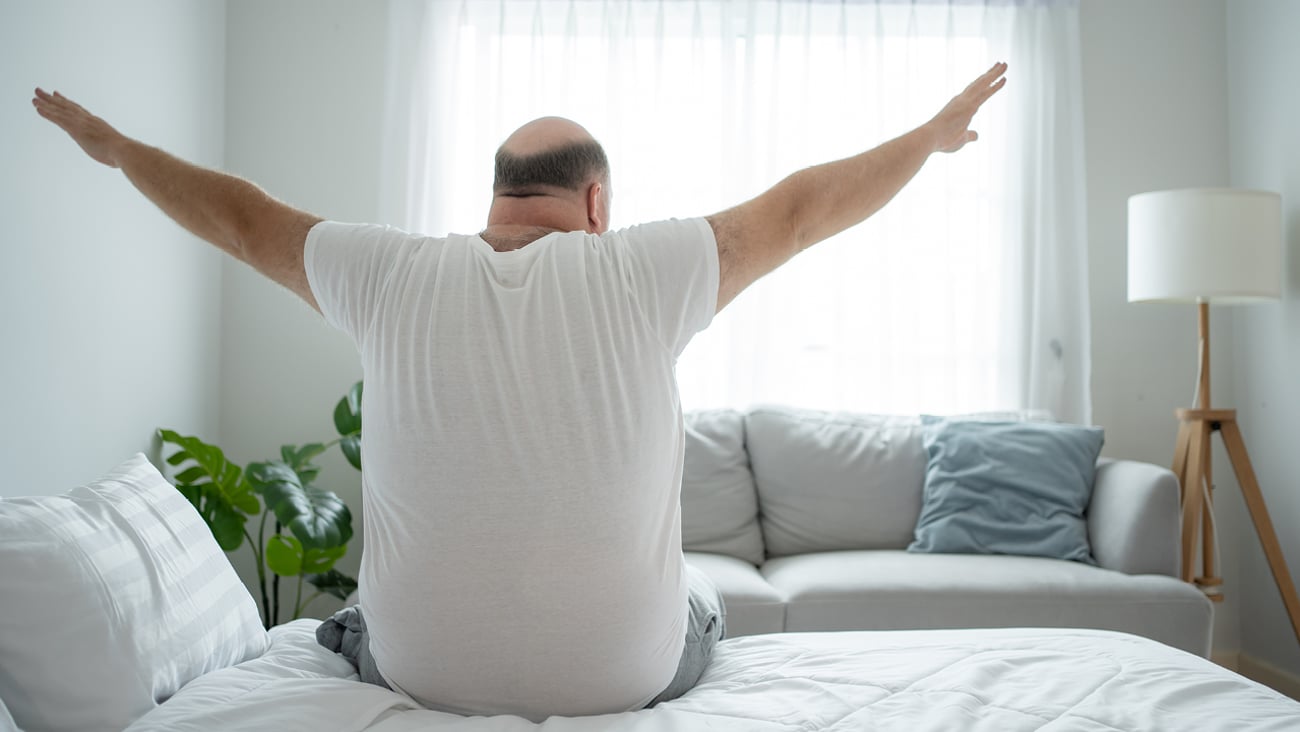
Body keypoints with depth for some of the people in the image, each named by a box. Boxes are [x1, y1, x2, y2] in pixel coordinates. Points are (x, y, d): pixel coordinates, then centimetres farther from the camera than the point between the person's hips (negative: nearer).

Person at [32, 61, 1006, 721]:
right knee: (703, 599, 34)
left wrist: (112, 146, 23)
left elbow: (241, 220, 6)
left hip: (423, 674, 2)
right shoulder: (641, 272, -14)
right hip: (625, 676, -1)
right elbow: (799, 212, -4)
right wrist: (933, 135, 11)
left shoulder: (395, 276, -9)